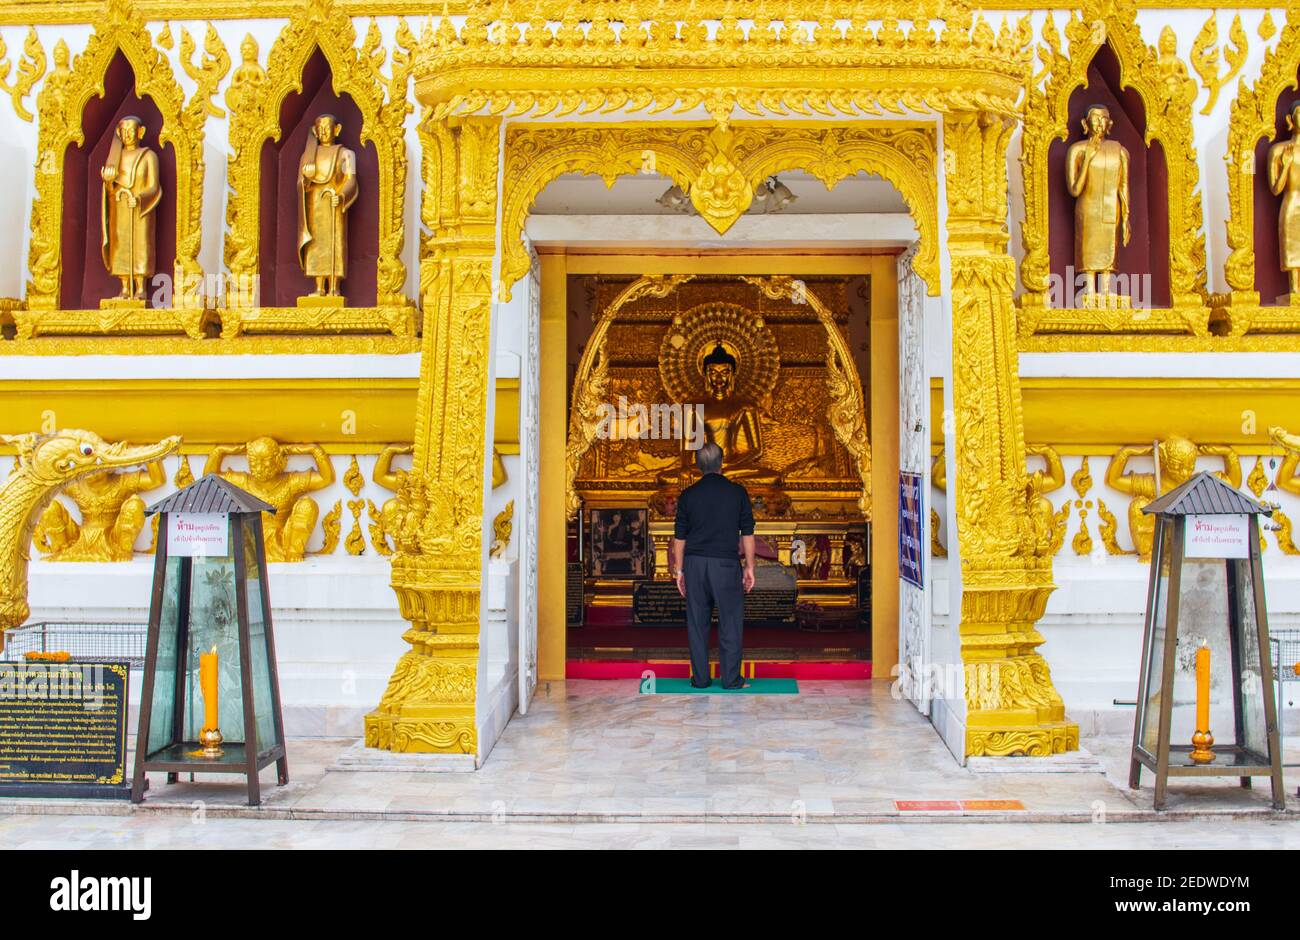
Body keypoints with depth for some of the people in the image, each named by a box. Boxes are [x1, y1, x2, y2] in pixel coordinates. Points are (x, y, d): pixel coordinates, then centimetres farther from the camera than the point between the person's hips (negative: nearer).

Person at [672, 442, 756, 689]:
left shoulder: (688, 495, 3)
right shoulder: (737, 492, -1)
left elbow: (679, 537, 4)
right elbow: (747, 533, -1)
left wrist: (679, 570, 11)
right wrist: (750, 567, 5)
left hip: (695, 564, 2)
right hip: (726, 564, -2)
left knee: (697, 623, 7)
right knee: (730, 622, 4)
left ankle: (700, 679, 9)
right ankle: (731, 679, 4)